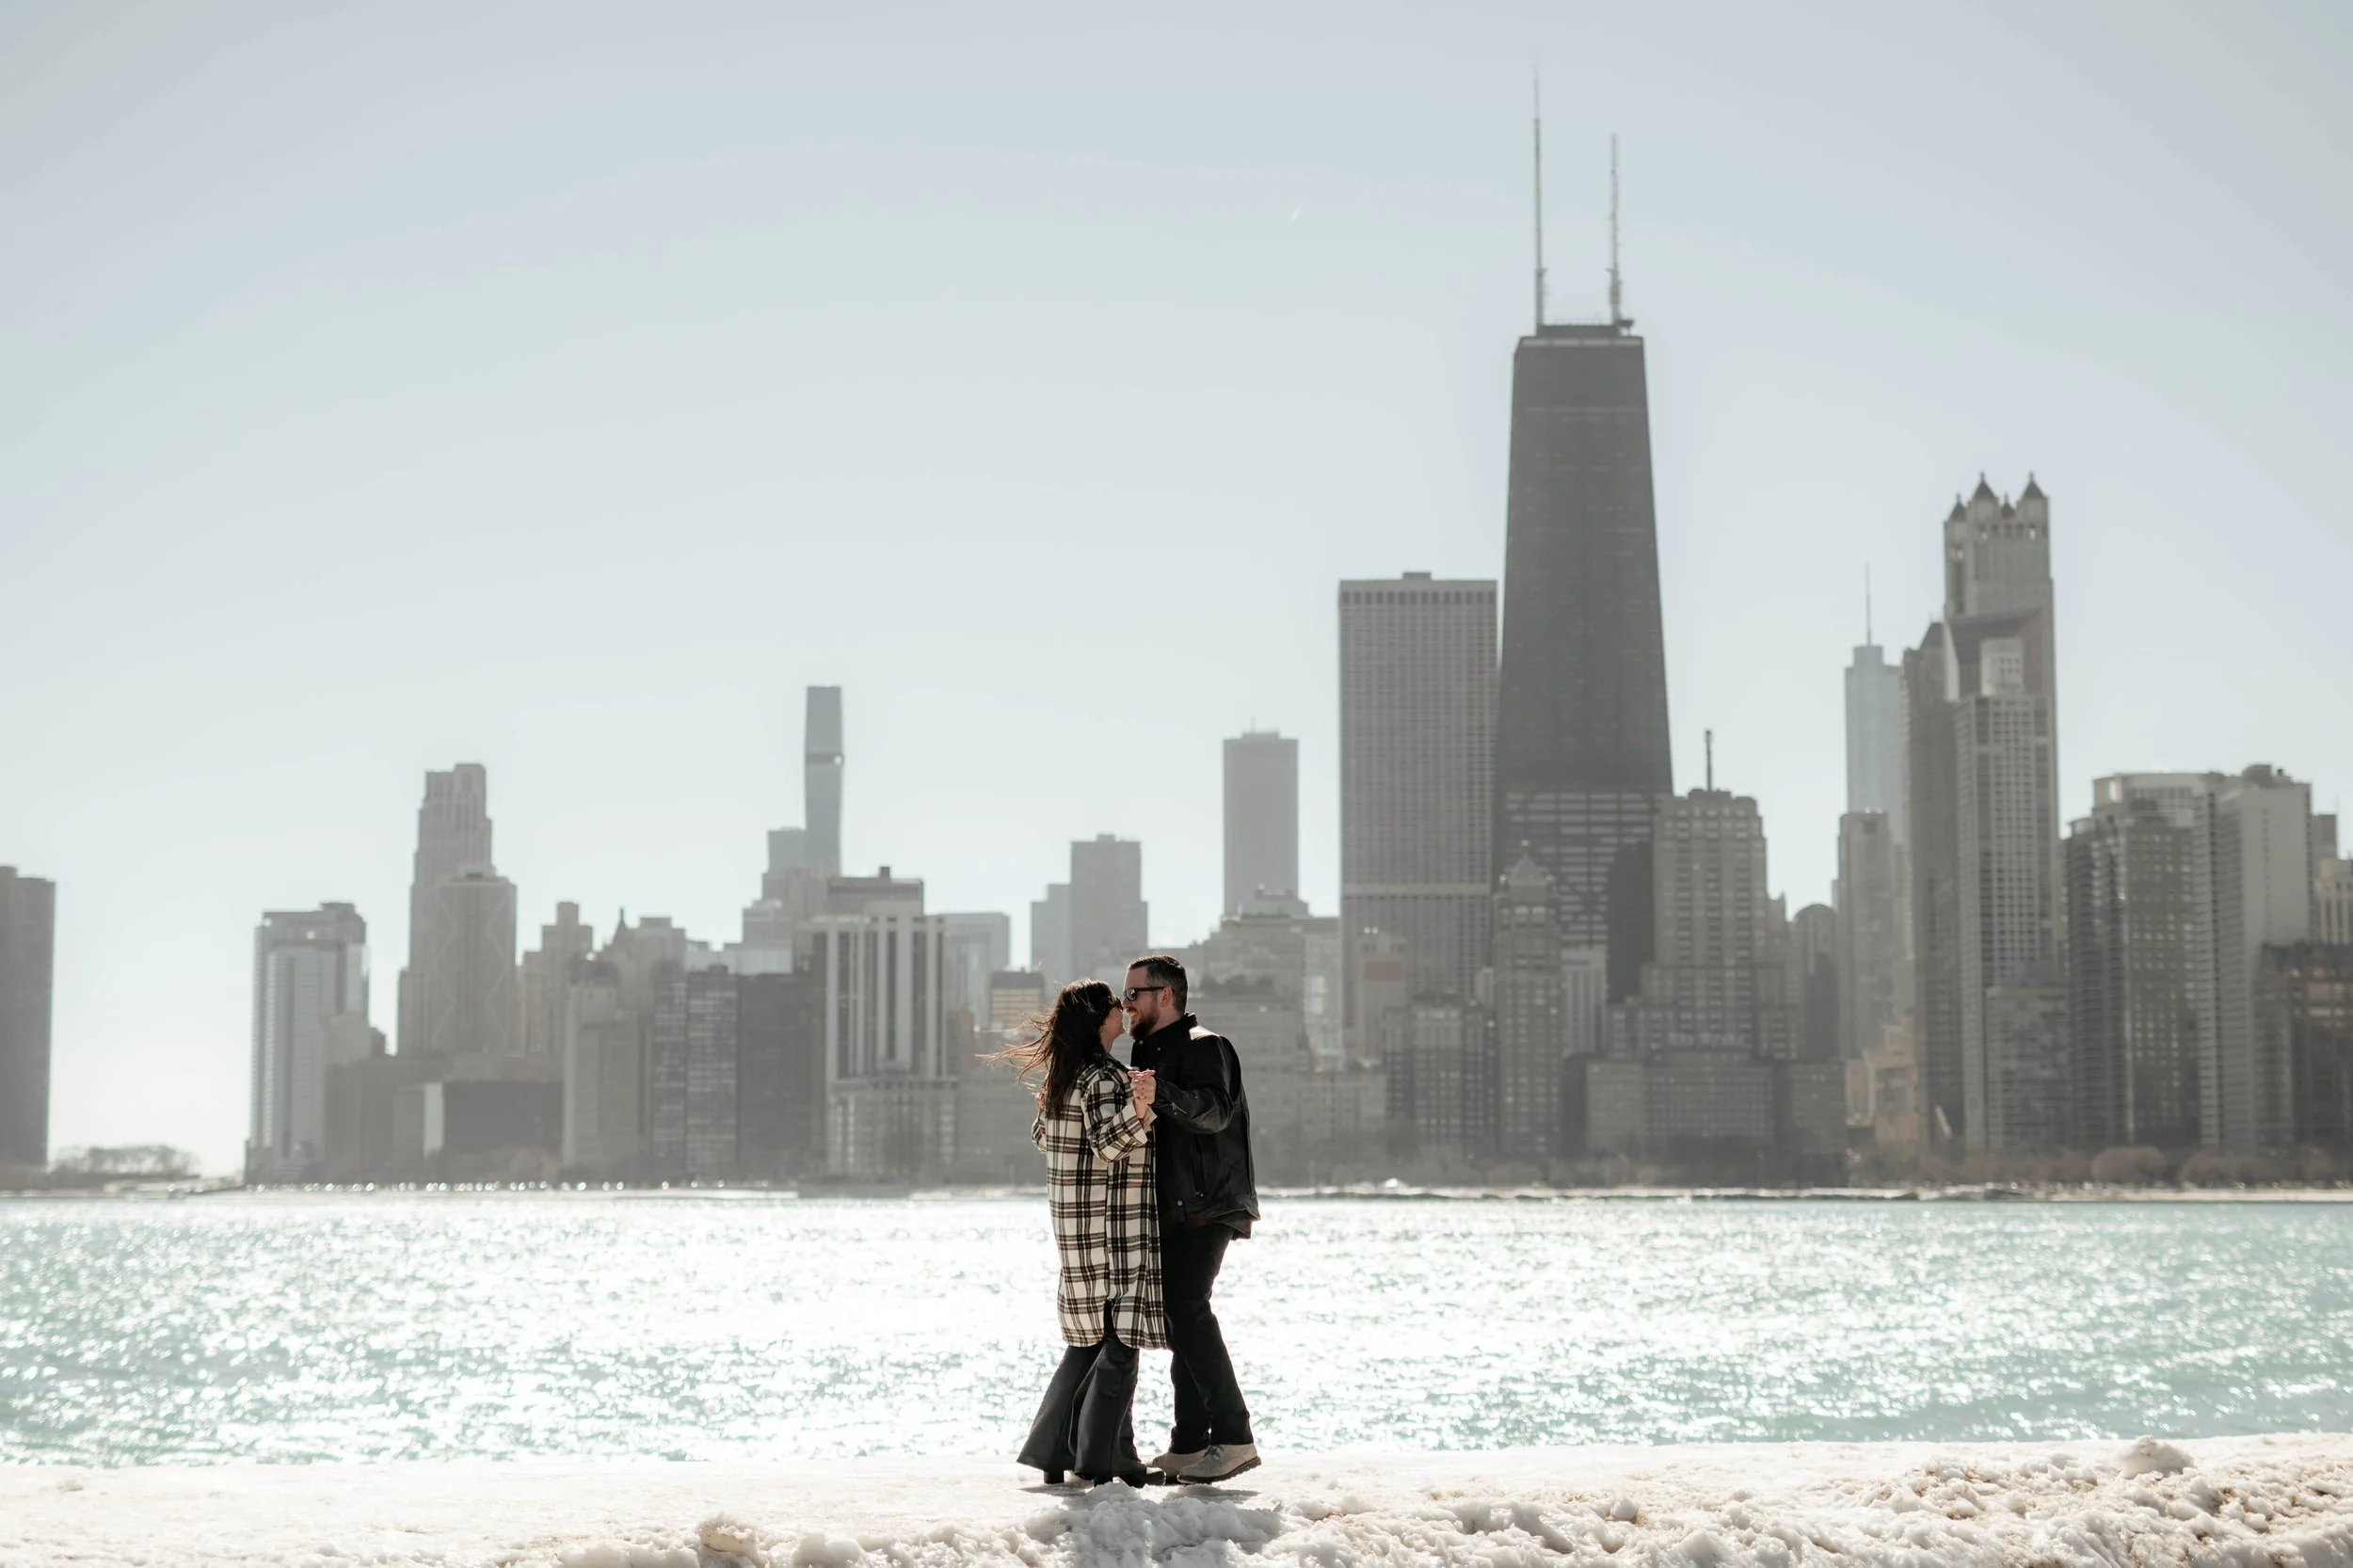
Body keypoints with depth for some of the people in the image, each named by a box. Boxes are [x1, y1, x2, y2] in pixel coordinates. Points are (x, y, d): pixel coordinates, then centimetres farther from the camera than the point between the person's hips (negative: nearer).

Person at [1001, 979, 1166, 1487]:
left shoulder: (1063, 1074, 12)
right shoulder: (1105, 1075, -15)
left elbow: (1040, 1136, 23)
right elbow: (1107, 1142, -25)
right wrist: (1138, 1109, -41)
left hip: (1076, 1226, 9)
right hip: (1114, 1223, -9)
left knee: (1090, 1338, 14)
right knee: (1121, 1337, -5)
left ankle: (1052, 1451, 13)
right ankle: (1104, 1457, -8)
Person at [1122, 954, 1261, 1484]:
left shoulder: (1203, 1047, -8)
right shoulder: (1151, 1052, 23)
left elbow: (1214, 1111, -26)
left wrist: (1161, 1094, -41)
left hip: (1205, 1208, -10)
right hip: (1174, 1212, 10)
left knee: (1187, 1310, -20)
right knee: (1180, 1320, 9)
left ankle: (1234, 1438, -20)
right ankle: (1189, 1447, 11)